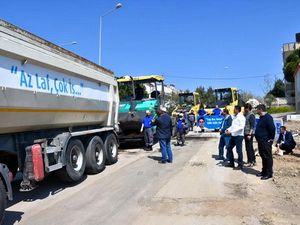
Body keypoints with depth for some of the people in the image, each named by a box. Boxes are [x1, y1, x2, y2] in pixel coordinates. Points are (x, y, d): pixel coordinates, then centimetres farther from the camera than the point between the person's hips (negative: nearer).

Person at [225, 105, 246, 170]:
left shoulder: (241, 117, -12)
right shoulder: (234, 116, 13)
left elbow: (241, 127, -21)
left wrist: (231, 131, -24)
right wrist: (228, 129, 1)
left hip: (239, 136, -9)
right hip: (233, 135, 9)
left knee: (239, 151, -2)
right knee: (229, 148, 13)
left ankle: (240, 165, 10)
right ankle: (231, 163, 25)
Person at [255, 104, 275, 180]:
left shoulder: (268, 117, -16)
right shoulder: (261, 117, 15)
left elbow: (272, 128, -23)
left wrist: (271, 138, -18)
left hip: (266, 141, -10)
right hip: (261, 141, 10)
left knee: (267, 157, -2)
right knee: (263, 156, 16)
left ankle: (269, 173, 5)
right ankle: (264, 171, 26)